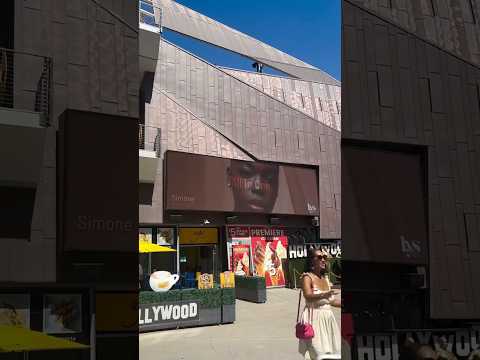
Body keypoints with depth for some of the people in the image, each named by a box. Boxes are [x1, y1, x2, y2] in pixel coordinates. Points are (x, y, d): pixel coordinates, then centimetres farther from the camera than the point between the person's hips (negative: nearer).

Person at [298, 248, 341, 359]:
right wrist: (323, 295, -44)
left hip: (327, 317, 8)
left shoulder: (325, 278, 14)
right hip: (315, 317, -7)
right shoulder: (307, 277, -9)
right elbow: (308, 296, -27)